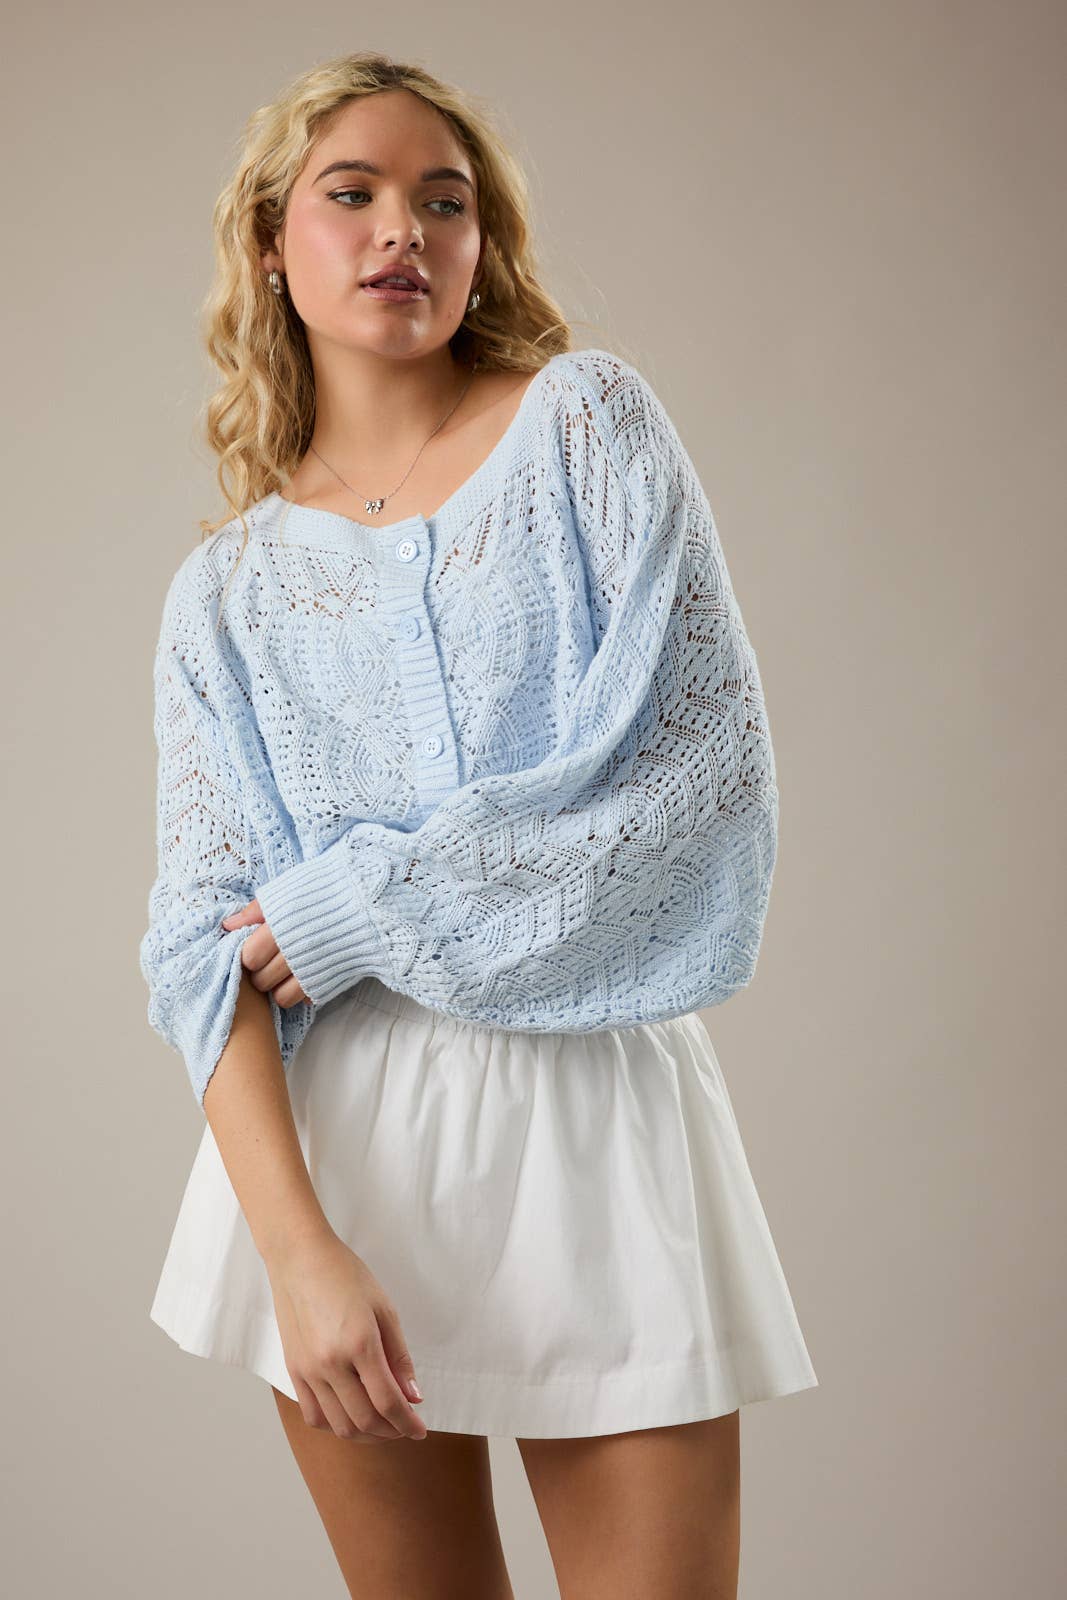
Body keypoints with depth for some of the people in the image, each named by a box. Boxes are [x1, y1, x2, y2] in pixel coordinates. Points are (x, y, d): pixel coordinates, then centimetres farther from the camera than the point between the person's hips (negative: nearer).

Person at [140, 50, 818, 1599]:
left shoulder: (586, 422, 2)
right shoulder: (227, 587, 6)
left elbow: (711, 764, -8)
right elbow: (206, 947, -1)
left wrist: (366, 904, -9)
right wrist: (298, 1246, -16)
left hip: (592, 1115, -1)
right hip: (330, 1134, 2)